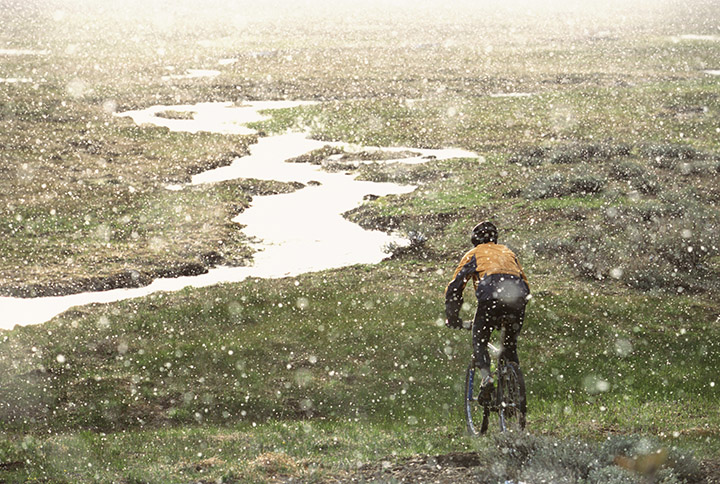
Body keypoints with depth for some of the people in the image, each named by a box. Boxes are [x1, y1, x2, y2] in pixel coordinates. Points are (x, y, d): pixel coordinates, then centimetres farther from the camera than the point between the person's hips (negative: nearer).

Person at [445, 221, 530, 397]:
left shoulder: (473, 254, 24)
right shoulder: (508, 252, 36)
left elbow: (454, 288, 19)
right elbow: (525, 285, 37)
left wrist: (453, 318, 28)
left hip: (491, 297, -4)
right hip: (517, 299, 4)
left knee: (479, 343, 12)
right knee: (510, 346, 21)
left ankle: (486, 376, -13)